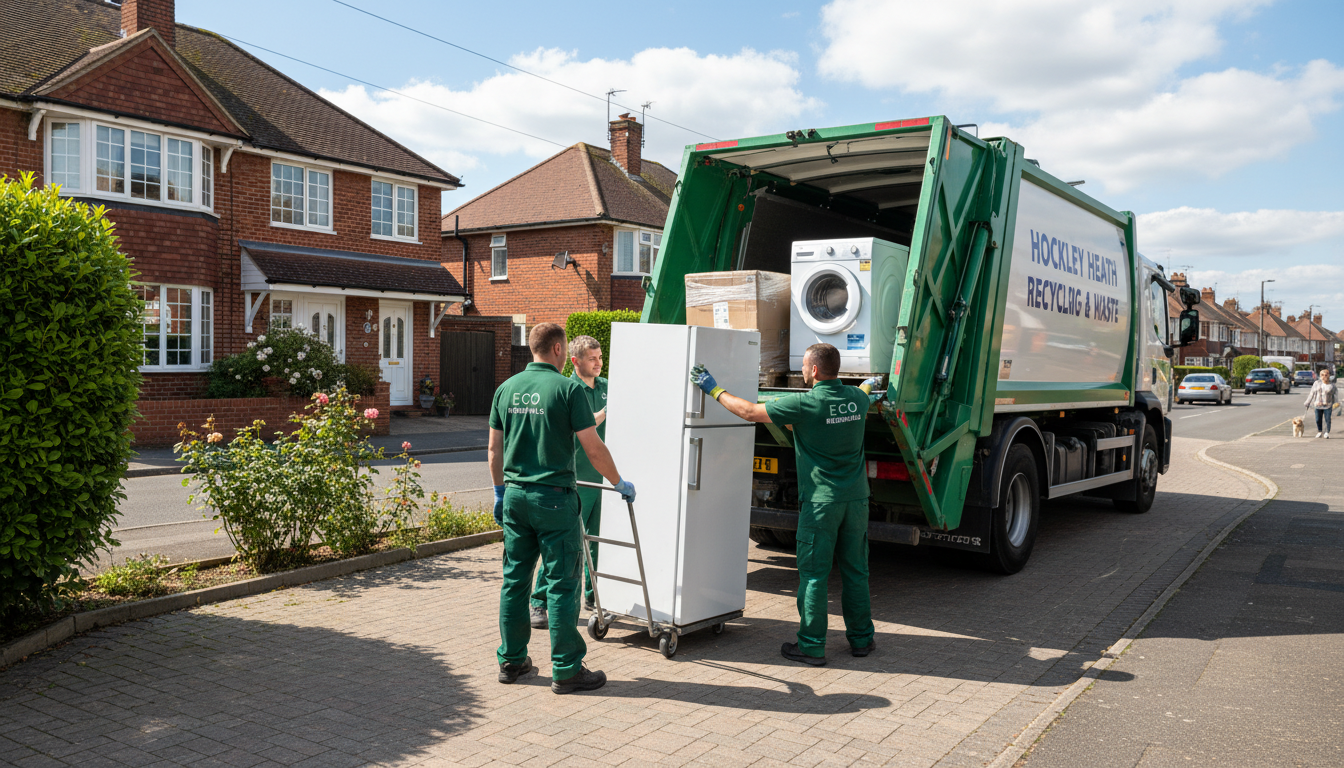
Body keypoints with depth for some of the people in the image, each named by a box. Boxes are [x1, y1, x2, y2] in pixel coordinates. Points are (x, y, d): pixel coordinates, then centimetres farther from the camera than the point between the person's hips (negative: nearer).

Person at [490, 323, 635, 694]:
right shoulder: (568, 389, -11)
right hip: (554, 497, -6)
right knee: (562, 583, 1)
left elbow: (494, 450, 12)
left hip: (515, 495, 6)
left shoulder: (506, 389, 6)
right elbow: (594, 448, -10)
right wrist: (620, 483, 4)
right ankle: (566, 670, 7)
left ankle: (511, 660, 23)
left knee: (514, 579, 14)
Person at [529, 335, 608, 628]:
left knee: (597, 538, 14)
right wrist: (606, 412, -24)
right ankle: (539, 602, 4)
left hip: (601, 477, 6)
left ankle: (594, 595, 28)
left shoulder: (606, 387, 11)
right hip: (575, 478, -6)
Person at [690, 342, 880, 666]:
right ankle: (861, 638, 24)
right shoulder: (857, 398, 4)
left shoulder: (805, 404, -14)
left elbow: (749, 412, -9)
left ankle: (811, 646, 8)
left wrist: (714, 390, 2)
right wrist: (868, 386, 54)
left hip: (821, 501, -6)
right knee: (855, 570, 15)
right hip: (857, 497, 6)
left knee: (813, 573, 2)